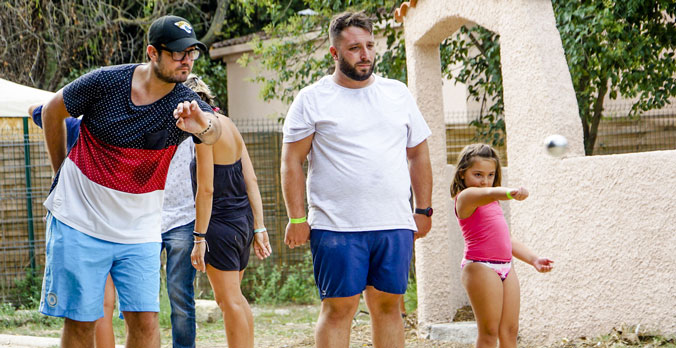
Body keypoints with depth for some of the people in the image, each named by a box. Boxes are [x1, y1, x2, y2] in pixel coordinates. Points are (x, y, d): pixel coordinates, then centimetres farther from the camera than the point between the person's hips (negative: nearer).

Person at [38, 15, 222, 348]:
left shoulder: (184, 104, -11)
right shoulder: (105, 82, -12)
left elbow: (214, 130, -34)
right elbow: (52, 111, 5)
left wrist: (204, 126, -58)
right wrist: (61, 172, 9)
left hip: (139, 230, 1)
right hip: (79, 221, -1)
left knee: (145, 320, -7)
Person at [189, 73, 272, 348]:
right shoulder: (228, 125, 11)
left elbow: (205, 189, -17)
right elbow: (251, 180, 10)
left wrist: (199, 238, -14)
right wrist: (259, 227, 10)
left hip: (221, 223, -9)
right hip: (243, 221, 9)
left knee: (229, 300, -4)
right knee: (233, 298, 19)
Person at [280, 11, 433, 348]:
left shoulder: (398, 93, 13)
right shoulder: (312, 99, 2)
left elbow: (418, 154, 17)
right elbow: (292, 161, 1)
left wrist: (424, 210, 11)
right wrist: (297, 219, -6)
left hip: (396, 226, 3)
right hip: (336, 227, -3)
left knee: (388, 305, 5)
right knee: (338, 307, -4)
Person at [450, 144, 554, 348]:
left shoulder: (493, 204, 22)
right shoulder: (466, 196, -7)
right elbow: (489, 194, -30)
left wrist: (533, 259, 16)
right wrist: (509, 192, -51)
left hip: (506, 267, 9)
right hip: (480, 267, -9)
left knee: (510, 330, 4)